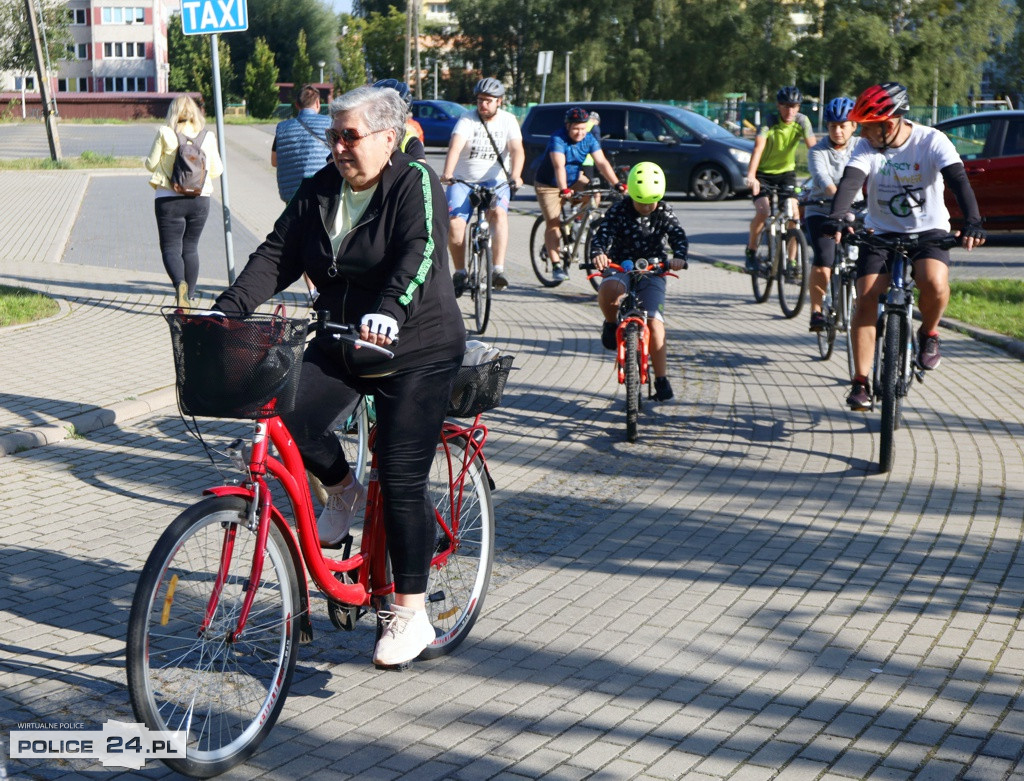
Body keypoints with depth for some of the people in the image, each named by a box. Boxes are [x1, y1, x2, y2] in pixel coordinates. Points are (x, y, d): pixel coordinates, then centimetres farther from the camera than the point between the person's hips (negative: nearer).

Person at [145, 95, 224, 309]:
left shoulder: (165, 133, -6)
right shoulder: (207, 136, 0)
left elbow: (151, 164, -1)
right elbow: (216, 171, 5)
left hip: (169, 199, -3)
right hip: (200, 200, 3)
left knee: (170, 248, 0)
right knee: (190, 247, 15)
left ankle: (180, 284, -27)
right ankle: (189, 297, 17)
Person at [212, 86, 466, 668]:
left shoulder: (415, 184, -11)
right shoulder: (320, 190, 6)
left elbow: (418, 255, -29)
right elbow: (277, 255, 0)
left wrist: (389, 310, -47)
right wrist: (230, 308, -16)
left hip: (415, 351, -5)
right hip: (340, 343, 6)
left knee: (402, 483, -8)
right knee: (292, 418, -20)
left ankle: (411, 614, 5)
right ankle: (344, 490, 12)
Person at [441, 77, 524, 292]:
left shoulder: (508, 121, -1)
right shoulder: (467, 120, -6)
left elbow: (517, 150, -14)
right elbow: (455, 147, -22)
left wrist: (515, 175, -34)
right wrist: (447, 173, -40)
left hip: (496, 181, 0)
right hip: (463, 180, 0)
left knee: (499, 213, -28)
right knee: (454, 224, -15)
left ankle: (498, 270, -31)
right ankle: (459, 272, 6)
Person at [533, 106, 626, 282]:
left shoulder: (589, 139, -12)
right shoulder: (558, 139, -27)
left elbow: (602, 162, -19)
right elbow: (559, 166, -40)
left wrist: (617, 183, -31)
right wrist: (564, 190, -54)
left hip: (574, 180, 5)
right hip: (549, 184, -5)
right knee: (552, 223, -10)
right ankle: (556, 266, -7)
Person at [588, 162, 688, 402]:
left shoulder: (664, 213, -3)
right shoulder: (619, 211, -8)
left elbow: (679, 236, -15)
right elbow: (602, 234, -21)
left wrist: (679, 256, -39)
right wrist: (598, 254, -45)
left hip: (652, 271, 1)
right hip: (620, 268, -1)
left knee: (655, 323, -14)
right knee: (608, 290, -38)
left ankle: (661, 380, -3)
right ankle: (611, 324, -5)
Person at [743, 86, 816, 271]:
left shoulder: (802, 121, -14)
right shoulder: (769, 122, -22)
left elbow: (813, 147, -22)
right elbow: (758, 147, -35)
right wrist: (750, 176, -50)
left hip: (786, 171, 3)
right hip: (763, 172, -2)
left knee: (793, 212, -15)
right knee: (763, 211, -22)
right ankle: (751, 249, 4)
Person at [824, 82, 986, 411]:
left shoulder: (932, 141, -16)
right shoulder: (866, 147, -11)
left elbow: (958, 180, -27)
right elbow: (850, 182, -26)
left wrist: (972, 222, -45)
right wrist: (835, 218, -46)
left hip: (928, 230, -2)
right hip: (881, 232, 2)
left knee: (934, 284, -31)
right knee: (867, 299, -15)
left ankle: (928, 333, 2)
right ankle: (861, 382, -6)